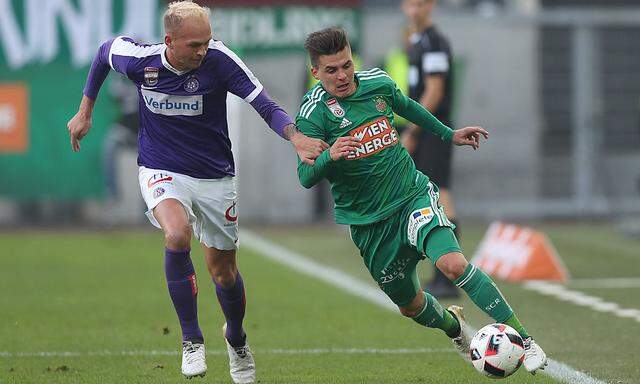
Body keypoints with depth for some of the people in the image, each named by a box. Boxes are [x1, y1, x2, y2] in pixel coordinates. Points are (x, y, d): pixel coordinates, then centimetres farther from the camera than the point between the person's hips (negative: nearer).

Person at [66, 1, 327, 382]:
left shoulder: (219, 60, -20)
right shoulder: (140, 60, -15)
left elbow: (266, 105, -21)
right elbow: (105, 51, 9)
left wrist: (296, 136, -40)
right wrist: (85, 112, 14)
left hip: (215, 177, 1)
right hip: (162, 172, -1)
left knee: (223, 271, 11)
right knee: (178, 235, -31)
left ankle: (236, 337, 44)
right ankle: (192, 339, -17)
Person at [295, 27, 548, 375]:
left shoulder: (377, 83, -1)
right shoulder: (314, 112, -13)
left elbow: (406, 107, 22)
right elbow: (305, 177, -19)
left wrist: (448, 134, 31)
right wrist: (329, 156, -39)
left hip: (411, 193, 0)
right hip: (368, 222, 0)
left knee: (453, 264, -26)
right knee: (410, 305, 12)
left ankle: (524, 340, -23)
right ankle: (453, 326, 48)